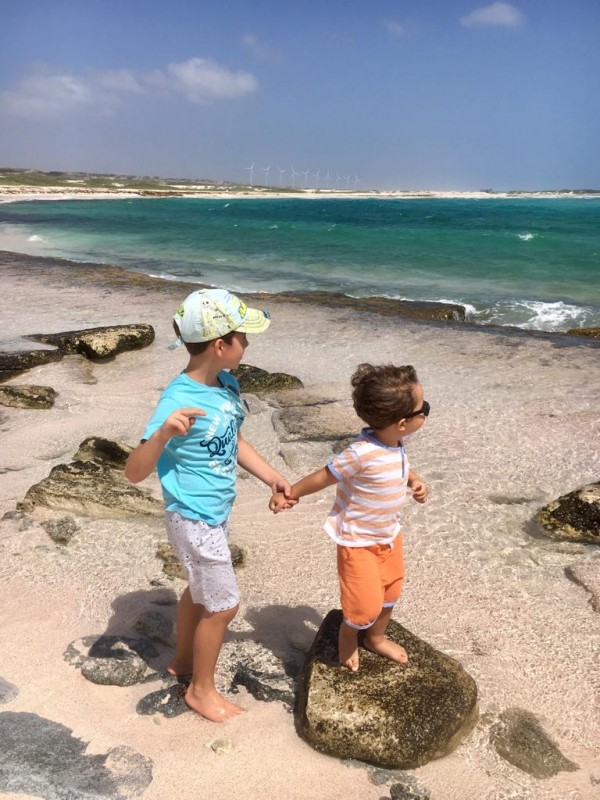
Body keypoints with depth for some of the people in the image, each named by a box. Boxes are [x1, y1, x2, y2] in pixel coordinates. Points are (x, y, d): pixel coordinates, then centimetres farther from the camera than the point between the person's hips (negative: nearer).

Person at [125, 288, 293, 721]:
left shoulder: (228, 383, -5)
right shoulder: (178, 400, -29)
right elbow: (134, 472, -28)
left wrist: (273, 477, 3)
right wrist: (163, 432, -46)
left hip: (217, 512, 8)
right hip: (194, 519, -8)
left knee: (201, 590, 26)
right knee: (224, 605, 6)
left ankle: (183, 661, 50)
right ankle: (202, 690, 30)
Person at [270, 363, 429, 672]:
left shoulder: (396, 445, -9)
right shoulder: (362, 453, -35)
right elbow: (324, 477, -21)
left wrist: (415, 481, -5)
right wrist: (288, 495, -13)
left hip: (388, 534, 8)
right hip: (358, 540, -8)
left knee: (390, 590, 23)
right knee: (367, 604, -3)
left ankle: (376, 637, 51)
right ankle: (348, 634, 33)